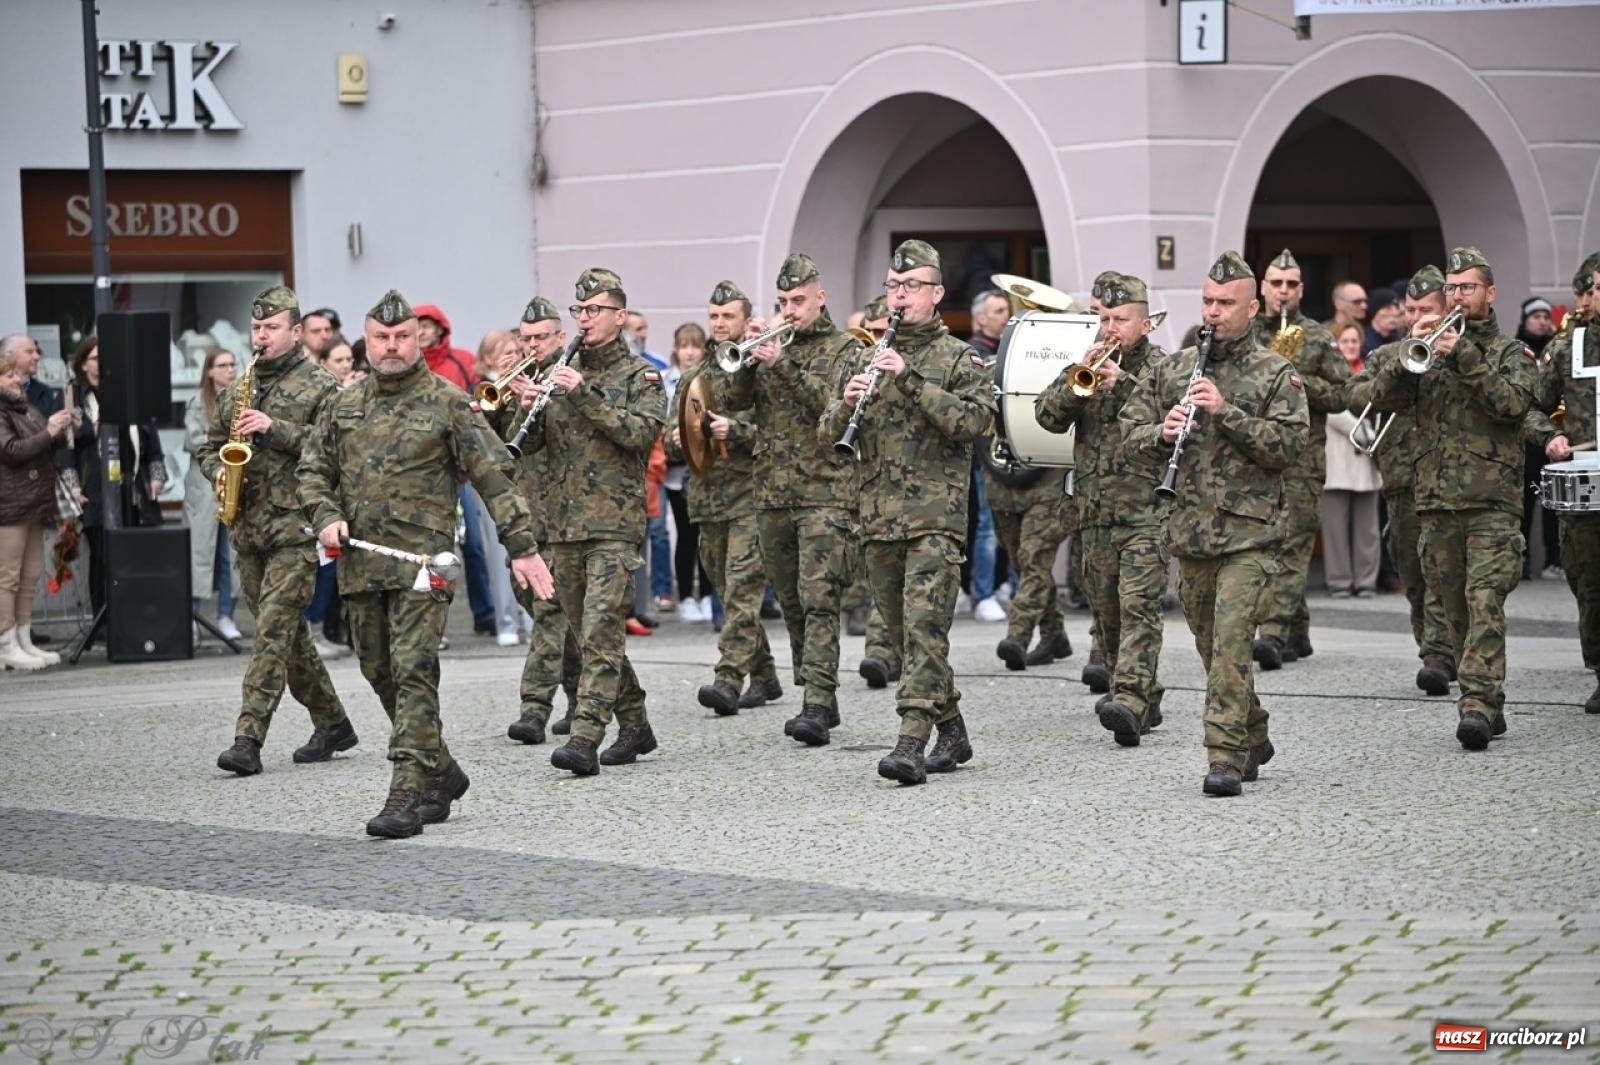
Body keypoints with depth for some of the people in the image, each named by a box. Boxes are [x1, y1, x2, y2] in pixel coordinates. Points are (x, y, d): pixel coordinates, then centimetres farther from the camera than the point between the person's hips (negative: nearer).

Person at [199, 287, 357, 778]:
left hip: (296, 525, -7)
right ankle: (331, 723, 24)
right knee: (288, 631, 12)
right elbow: (208, 446, 23)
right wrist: (220, 472, 1)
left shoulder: (321, 386, -2)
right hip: (248, 527, 7)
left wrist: (276, 429, -19)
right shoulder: (237, 389, 16)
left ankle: (249, 738, -18)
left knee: (274, 629, -13)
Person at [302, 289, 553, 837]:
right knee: (381, 675, 11)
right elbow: (313, 470, 18)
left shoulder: (447, 403, 0)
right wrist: (326, 518, -2)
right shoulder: (343, 406, 13)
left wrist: (522, 545, -6)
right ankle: (441, 772, 26)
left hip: (421, 560, -5)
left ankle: (408, 794, -15)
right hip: (359, 562, 6)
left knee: (413, 672, -13)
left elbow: (492, 477, -2)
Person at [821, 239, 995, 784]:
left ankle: (912, 741, -21)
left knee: (924, 626, -15)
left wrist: (911, 380, -20)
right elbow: (828, 437, 11)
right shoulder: (865, 358, 14)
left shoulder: (960, 359, 1)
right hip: (879, 516, 6)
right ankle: (952, 732, 22)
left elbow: (974, 420, -15)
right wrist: (847, 404, -11)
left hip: (936, 516, -5)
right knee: (904, 632, 10)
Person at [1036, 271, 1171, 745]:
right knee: (1108, 611, 10)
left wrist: (1123, 383, -21)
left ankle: (1129, 700, -28)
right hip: (1095, 510, 6)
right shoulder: (1089, 365, 13)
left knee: (1139, 605, -17)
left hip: (1147, 511, -6)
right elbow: (1048, 416, 3)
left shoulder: (1164, 369, 0)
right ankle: (1144, 699, 22)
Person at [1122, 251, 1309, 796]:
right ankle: (1253, 739, 31)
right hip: (1190, 530, 5)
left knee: (1231, 641, -15)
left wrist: (1226, 411, -20)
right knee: (1212, 644, 13)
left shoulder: (1277, 374, -2)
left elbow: (1290, 445, -12)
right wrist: (1162, 432, -10)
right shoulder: (1172, 368, 11)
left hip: (1250, 532, -5)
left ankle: (1226, 758, -15)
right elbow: (1131, 431, 13)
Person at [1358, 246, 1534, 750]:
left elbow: (1514, 402, -12)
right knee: (1456, 608, 7)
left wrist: (1464, 358, -17)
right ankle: (1489, 705, 16)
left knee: (1485, 601, -16)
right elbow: (1381, 397, 3)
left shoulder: (1511, 352, 7)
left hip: (1492, 502, -4)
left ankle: (1478, 703, -23)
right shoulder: (1429, 351, 15)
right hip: (1435, 501, 4)